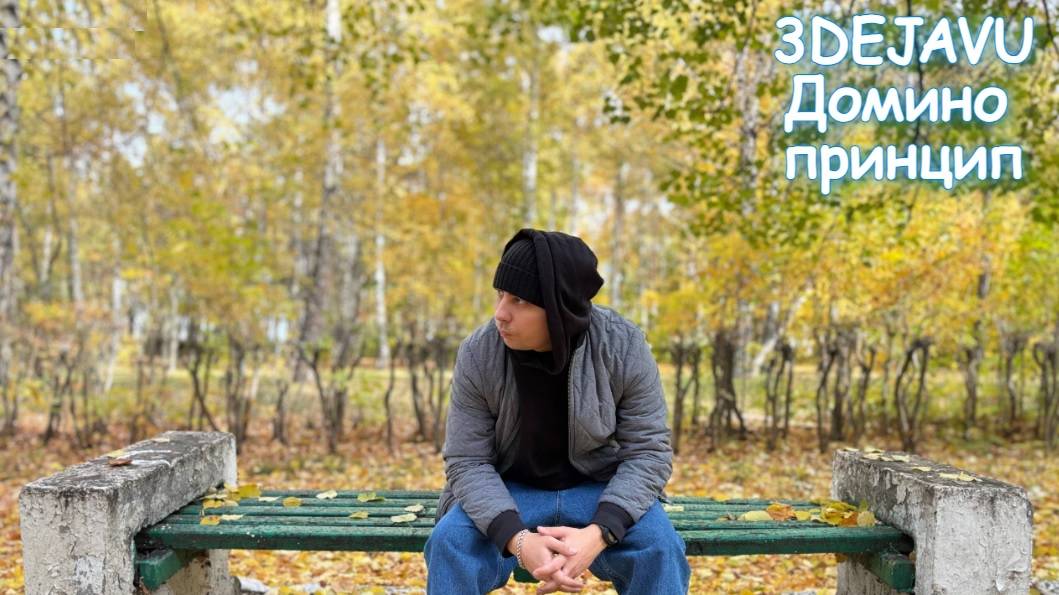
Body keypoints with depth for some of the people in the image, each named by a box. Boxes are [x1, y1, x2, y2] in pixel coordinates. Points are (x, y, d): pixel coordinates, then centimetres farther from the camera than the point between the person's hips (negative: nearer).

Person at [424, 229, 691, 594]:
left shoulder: (624, 348, -18)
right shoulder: (478, 354, -16)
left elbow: (648, 452, -15)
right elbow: (467, 462, -14)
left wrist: (597, 534, -33)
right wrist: (518, 539, -34)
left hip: (601, 490, 0)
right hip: (510, 493, 1)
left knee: (659, 546, -29)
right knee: (450, 541, -28)